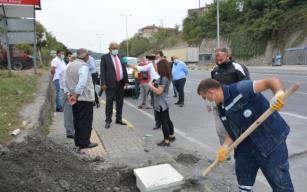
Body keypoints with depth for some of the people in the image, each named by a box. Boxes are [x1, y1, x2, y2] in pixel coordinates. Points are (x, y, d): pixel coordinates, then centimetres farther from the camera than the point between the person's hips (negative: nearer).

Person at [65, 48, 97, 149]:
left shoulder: (70, 66, 12)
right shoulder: (84, 66, -16)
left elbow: (67, 81, 13)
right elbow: (82, 83, -24)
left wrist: (71, 93, 12)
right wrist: (76, 95, -17)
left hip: (75, 98, 9)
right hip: (84, 98, -8)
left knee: (77, 120, 14)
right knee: (85, 121, 0)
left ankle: (78, 141, 22)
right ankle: (84, 142, 6)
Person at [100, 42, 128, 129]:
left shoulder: (120, 57, 15)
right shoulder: (105, 57, -1)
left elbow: (124, 69, 15)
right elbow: (102, 71, -6)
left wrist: (126, 81, 7)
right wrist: (103, 83, -13)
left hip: (120, 83, 5)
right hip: (110, 83, -5)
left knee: (120, 102, 11)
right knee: (109, 102, -1)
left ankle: (119, 119, 22)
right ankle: (108, 121, 9)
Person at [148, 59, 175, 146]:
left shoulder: (163, 78, -22)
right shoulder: (166, 77, 7)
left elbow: (159, 91, -25)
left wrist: (150, 85, -14)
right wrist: (153, 85, 7)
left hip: (161, 104, -10)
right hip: (164, 103, 10)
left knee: (163, 122, 0)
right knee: (167, 120, 20)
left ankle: (166, 141, 10)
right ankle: (171, 136, 34)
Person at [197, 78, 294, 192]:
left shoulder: (240, 89, -23)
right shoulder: (222, 109, 4)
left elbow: (271, 81, -26)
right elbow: (232, 131, 7)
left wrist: (279, 93, -47)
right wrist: (225, 146, -10)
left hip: (270, 138, -8)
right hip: (247, 142, 8)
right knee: (242, 172, 20)